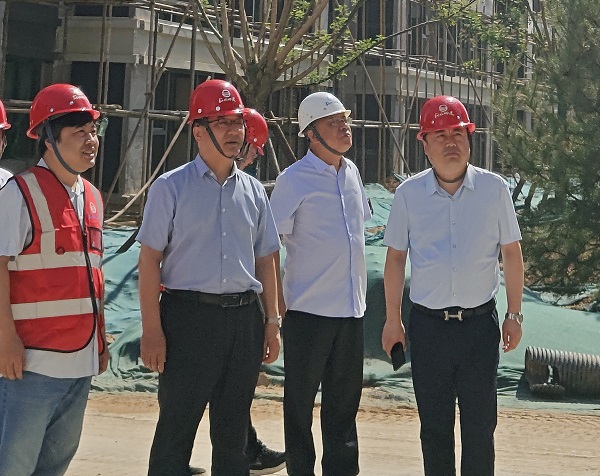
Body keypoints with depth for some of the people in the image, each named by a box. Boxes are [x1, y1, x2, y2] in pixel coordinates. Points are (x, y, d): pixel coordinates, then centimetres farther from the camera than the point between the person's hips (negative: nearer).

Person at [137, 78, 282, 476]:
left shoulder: (253, 190, 11)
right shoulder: (171, 187, -3)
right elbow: (151, 259, -6)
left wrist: (272, 321, 10)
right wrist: (152, 329, -12)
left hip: (245, 318, 4)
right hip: (189, 315, -4)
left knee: (233, 429, 12)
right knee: (176, 427, -2)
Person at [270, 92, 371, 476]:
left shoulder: (351, 172, 10)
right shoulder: (294, 179, -10)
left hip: (352, 307, 6)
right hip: (309, 309, -6)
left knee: (345, 400, 14)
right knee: (300, 400, 4)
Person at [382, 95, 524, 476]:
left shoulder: (494, 188, -2)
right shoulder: (408, 193, -1)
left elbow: (511, 254, 5)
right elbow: (396, 258, 6)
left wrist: (514, 315, 5)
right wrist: (393, 319, 7)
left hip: (480, 323, 0)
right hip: (428, 325, 1)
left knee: (480, 426, 5)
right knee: (434, 426, 9)